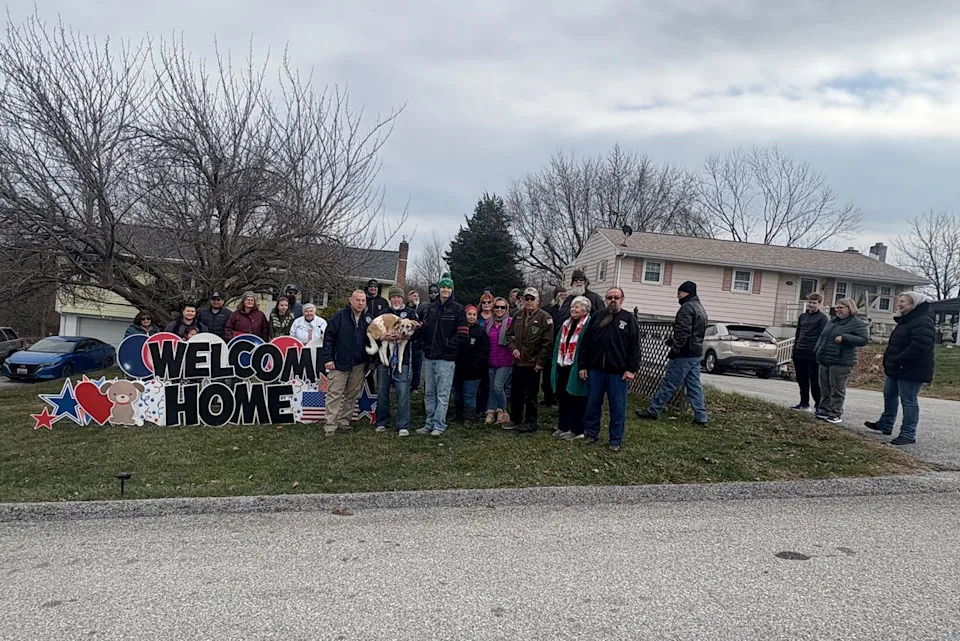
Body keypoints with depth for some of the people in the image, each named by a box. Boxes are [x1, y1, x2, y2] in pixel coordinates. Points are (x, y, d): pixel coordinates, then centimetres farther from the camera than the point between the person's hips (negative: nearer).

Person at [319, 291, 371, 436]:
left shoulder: (367, 319, 8)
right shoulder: (340, 316, -6)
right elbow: (328, 337, -7)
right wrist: (328, 358, -12)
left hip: (359, 365, 5)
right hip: (340, 363, -5)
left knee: (352, 394, 11)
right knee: (335, 394, -4)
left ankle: (344, 421, 22)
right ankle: (330, 425, -1)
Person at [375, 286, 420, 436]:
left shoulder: (410, 312, 5)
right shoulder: (384, 313, 13)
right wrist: (381, 337, -17)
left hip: (403, 357, -3)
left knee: (403, 392, -6)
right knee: (382, 391, 9)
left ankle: (403, 426, 0)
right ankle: (382, 422, 22)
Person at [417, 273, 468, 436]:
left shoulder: (457, 309, -4)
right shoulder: (432, 307, 11)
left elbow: (463, 333, -8)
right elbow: (425, 328, 20)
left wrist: (448, 345, -12)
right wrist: (426, 346, 5)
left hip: (446, 358, -6)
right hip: (429, 357, 6)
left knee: (442, 394, -2)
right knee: (429, 393, 12)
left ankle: (439, 426, 5)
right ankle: (430, 424, 21)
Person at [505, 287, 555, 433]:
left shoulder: (545, 318, -11)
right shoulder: (518, 316, 9)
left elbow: (547, 342, -14)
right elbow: (509, 333, 19)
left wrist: (540, 362, -16)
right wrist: (513, 347, 1)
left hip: (533, 364, -6)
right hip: (518, 361, 6)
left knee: (530, 395, 2)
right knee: (515, 393, 14)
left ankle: (530, 423, 15)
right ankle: (515, 420, 29)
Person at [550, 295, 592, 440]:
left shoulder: (589, 325, -12)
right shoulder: (566, 324, 14)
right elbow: (558, 345, 17)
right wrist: (555, 363, 12)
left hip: (576, 369, -8)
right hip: (563, 367, 8)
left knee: (577, 400, 3)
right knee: (562, 398, 15)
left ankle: (577, 430, 14)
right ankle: (562, 426, 28)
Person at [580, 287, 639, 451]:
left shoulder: (629, 319, 2)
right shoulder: (597, 316, 9)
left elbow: (635, 346, -3)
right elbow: (585, 343, 8)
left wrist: (631, 369, -10)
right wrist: (582, 365, 3)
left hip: (618, 372, -2)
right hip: (595, 370, 2)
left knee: (618, 407, 4)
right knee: (592, 404, 9)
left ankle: (616, 440, 15)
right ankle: (591, 434, 23)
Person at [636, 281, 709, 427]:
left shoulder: (687, 308, -14)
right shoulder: (700, 308, 19)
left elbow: (683, 332, -22)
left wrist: (674, 349, -16)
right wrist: (673, 341, 16)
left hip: (684, 355, -10)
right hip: (696, 354, 10)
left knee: (668, 384, -3)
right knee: (694, 386, 11)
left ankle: (653, 411, 5)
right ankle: (700, 416, 11)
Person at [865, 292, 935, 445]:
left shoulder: (923, 322, -18)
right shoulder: (906, 320, 16)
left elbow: (918, 348, -28)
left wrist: (898, 361, -24)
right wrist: (889, 359, 12)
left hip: (911, 370, -11)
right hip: (896, 369, 11)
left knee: (908, 401, -4)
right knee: (889, 396, 19)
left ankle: (908, 435, 3)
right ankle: (885, 425, 33)